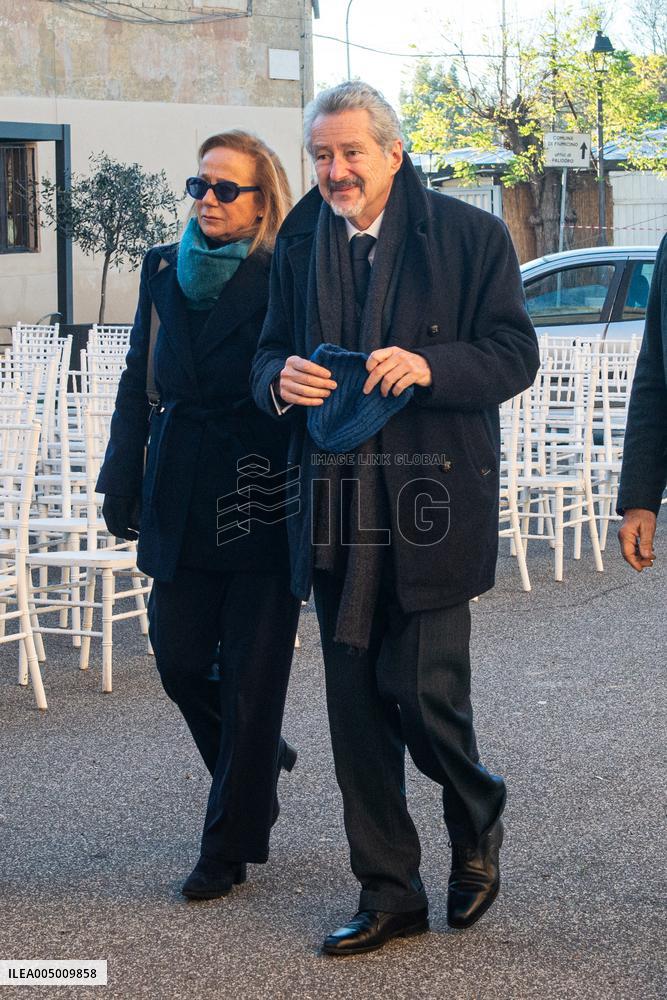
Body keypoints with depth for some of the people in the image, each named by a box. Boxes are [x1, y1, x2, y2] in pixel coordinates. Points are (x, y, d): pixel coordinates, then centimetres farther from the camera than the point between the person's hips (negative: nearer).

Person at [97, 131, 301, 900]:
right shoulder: (164, 272, 8)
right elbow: (137, 384, 11)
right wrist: (122, 485, 6)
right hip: (182, 505, 5)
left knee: (250, 677, 2)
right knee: (181, 662, 10)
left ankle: (230, 847, 15)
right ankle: (259, 760, 39)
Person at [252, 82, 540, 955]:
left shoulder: (469, 235, -2)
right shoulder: (299, 244, 11)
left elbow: (514, 355, -3)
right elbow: (269, 357, 15)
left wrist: (429, 367, -21)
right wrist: (281, 380, -9)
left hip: (433, 499, -4)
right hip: (335, 512, 4)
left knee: (425, 690, -8)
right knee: (355, 705, 7)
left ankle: (478, 820, 27)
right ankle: (389, 896, 20)